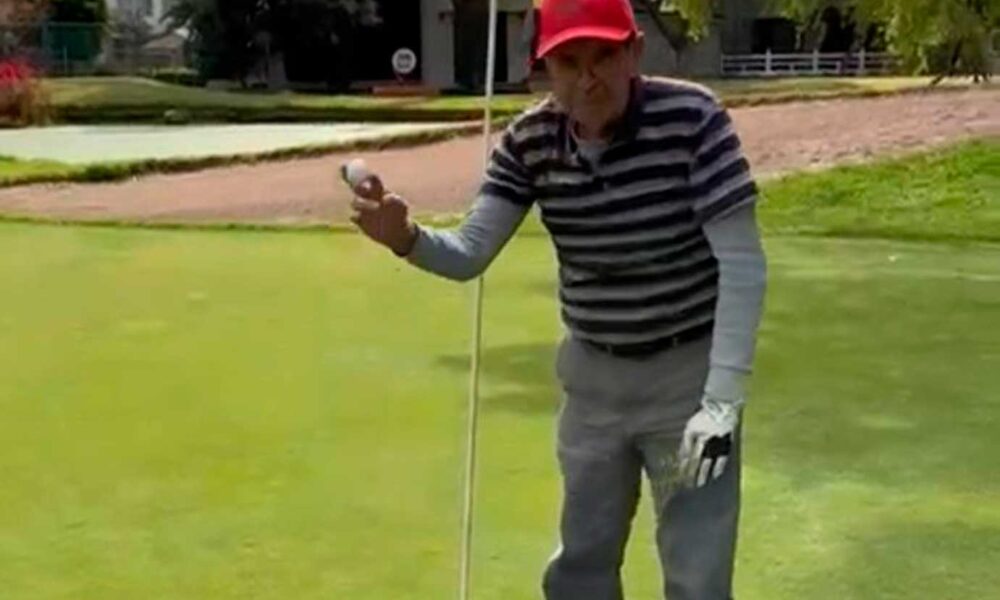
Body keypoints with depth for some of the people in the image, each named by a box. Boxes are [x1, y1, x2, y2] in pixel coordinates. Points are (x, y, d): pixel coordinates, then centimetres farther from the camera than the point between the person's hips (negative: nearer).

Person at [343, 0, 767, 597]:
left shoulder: (692, 118, -21)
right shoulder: (530, 140, -8)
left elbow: (743, 265, -20)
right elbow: (470, 253, -8)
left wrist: (723, 400, -24)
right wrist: (406, 238, -31)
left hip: (687, 371, -4)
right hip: (593, 374, 4)